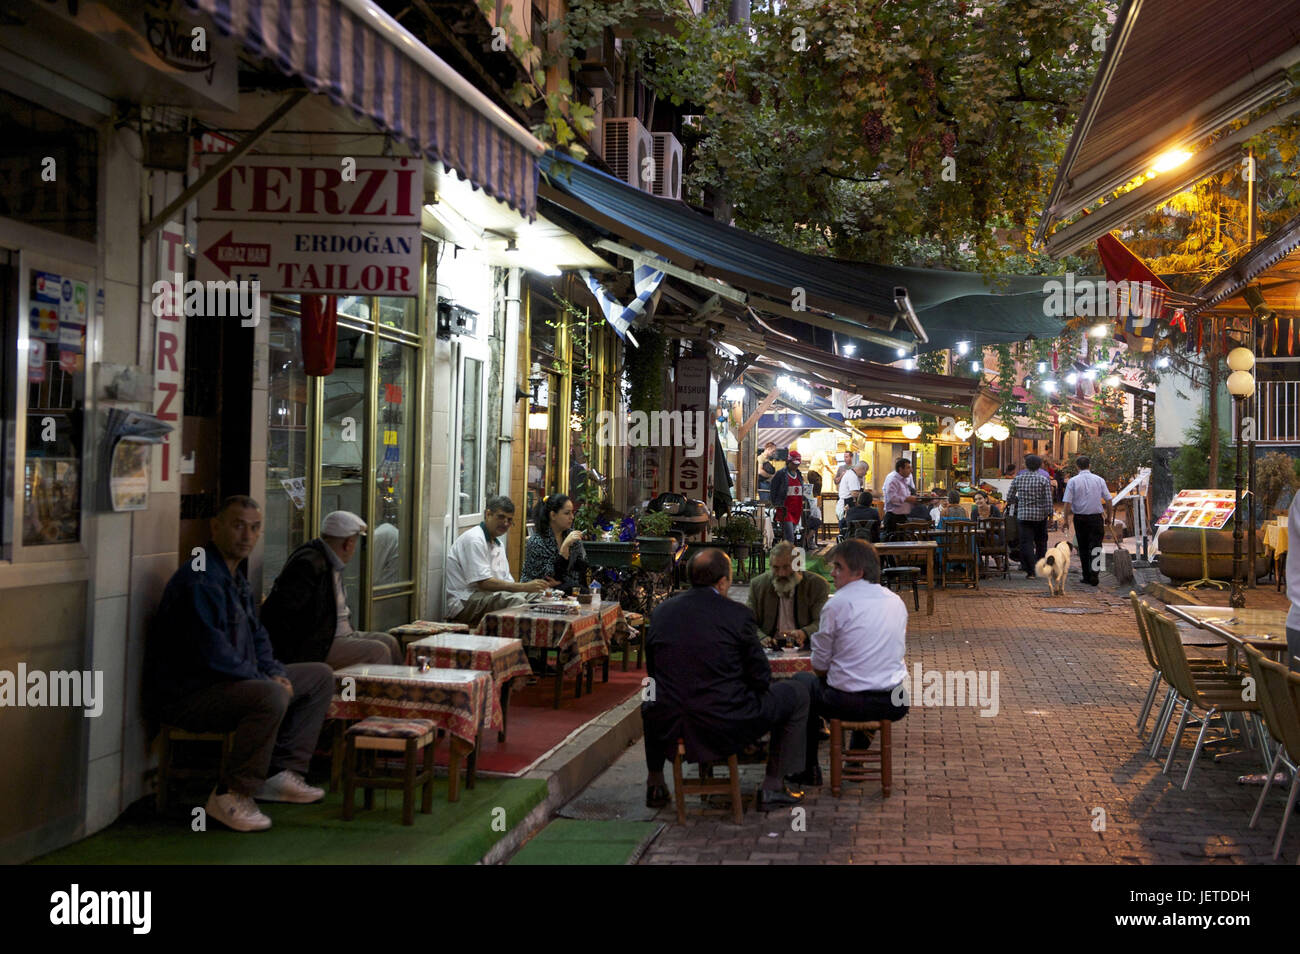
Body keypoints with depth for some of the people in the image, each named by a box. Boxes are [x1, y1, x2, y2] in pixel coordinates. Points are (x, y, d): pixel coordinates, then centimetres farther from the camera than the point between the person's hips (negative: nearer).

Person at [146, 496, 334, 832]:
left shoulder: (236, 577, 15)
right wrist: (265, 680, -17)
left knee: (320, 676, 12)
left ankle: (279, 773, 7)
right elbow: (212, 653, -27)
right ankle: (230, 795, -21)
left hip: (233, 681, 11)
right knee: (272, 697, -37)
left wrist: (275, 672, 2)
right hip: (185, 695, -11)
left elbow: (257, 636, 22)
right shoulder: (201, 580, -20)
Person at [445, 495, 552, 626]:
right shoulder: (474, 539, -13)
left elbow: (507, 581, 14)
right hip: (462, 603, -9)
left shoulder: (498, 544, 19)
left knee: (534, 595, -7)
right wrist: (524, 587, -24)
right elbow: (484, 582, -21)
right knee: (515, 600, -31)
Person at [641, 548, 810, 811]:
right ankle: (773, 788, 20)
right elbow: (760, 678, -5)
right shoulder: (737, 613, -10)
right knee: (797, 693, 16)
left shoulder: (662, 610, 2)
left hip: (668, 729, 5)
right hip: (725, 726, -4)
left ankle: (655, 785, 40)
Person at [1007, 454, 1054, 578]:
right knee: (1041, 542, 16)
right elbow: (1048, 499, -9)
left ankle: (1030, 571, -10)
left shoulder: (1018, 479, 0)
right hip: (1040, 514, 0)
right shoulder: (1043, 479, -5)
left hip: (1023, 515, 0)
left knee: (1026, 542, -2)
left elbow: (1010, 497, 5)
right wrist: (1050, 513, 0)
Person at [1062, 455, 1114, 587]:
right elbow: (1108, 500, 5)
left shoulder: (1073, 481, -3)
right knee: (1096, 546, 0)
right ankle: (1095, 573, -15)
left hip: (1080, 518, 0)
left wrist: (1066, 519, -2)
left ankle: (1087, 576, 14)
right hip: (1096, 517, 0)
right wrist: (1109, 516, 16)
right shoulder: (1099, 480, 1)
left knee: (1083, 548, 10)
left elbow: (1068, 502, -8)